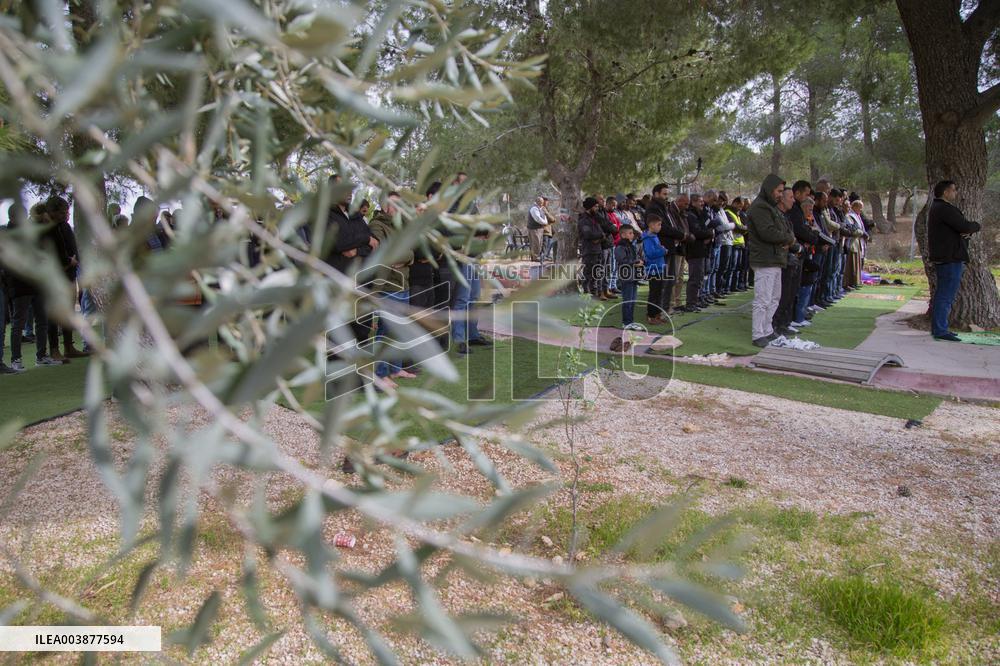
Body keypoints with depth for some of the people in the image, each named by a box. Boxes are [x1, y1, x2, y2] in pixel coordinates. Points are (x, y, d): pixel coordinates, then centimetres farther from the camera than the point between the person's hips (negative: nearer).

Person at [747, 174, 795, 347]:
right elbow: (768, 232, -24)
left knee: (774, 299, 17)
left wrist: (788, 240, -4)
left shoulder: (773, 208, 21)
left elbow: (787, 230, 19)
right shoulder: (759, 207, -12)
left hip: (776, 261, 11)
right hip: (765, 261, -11)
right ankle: (758, 336, -3)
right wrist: (788, 238, -9)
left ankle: (767, 331, 26)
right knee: (763, 301, -8)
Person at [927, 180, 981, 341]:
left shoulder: (938, 207, 18)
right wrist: (976, 226, 0)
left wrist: (968, 229, -6)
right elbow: (966, 226, -21)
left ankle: (938, 328, 23)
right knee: (946, 295, -9)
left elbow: (961, 227, 17)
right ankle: (940, 330, -8)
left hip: (943, 257, 11)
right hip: (950, 258, -11)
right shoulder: (945, 209, -16)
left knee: (941, 294, 16)